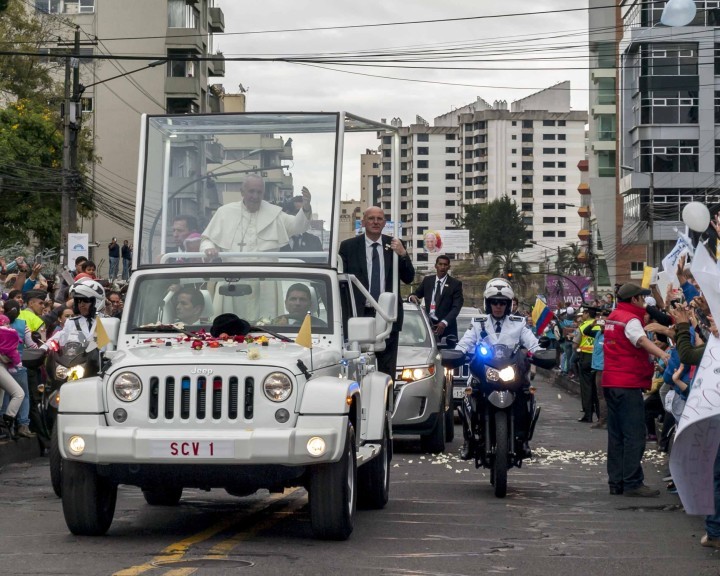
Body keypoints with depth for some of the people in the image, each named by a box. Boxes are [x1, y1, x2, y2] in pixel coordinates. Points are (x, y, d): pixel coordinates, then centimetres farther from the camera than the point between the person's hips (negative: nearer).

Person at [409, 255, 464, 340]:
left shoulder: (455, 284, 2)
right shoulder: (427, 280, 13)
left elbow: (456, 307, -6)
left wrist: (444, 322, -21)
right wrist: (412, 297, -10)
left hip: (447, 326, -2)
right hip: (429, 324, 2)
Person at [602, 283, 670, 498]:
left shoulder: (612, 317, 16)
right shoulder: (630, 319, -12)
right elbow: (642, 340, -32)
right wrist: (663, 355, -47)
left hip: (610, 383, 9)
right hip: (628, 383, -9)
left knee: (616, 435, 11)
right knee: (634, 435, -9)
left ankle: (616, 482, 13)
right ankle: (632, 483, -12)